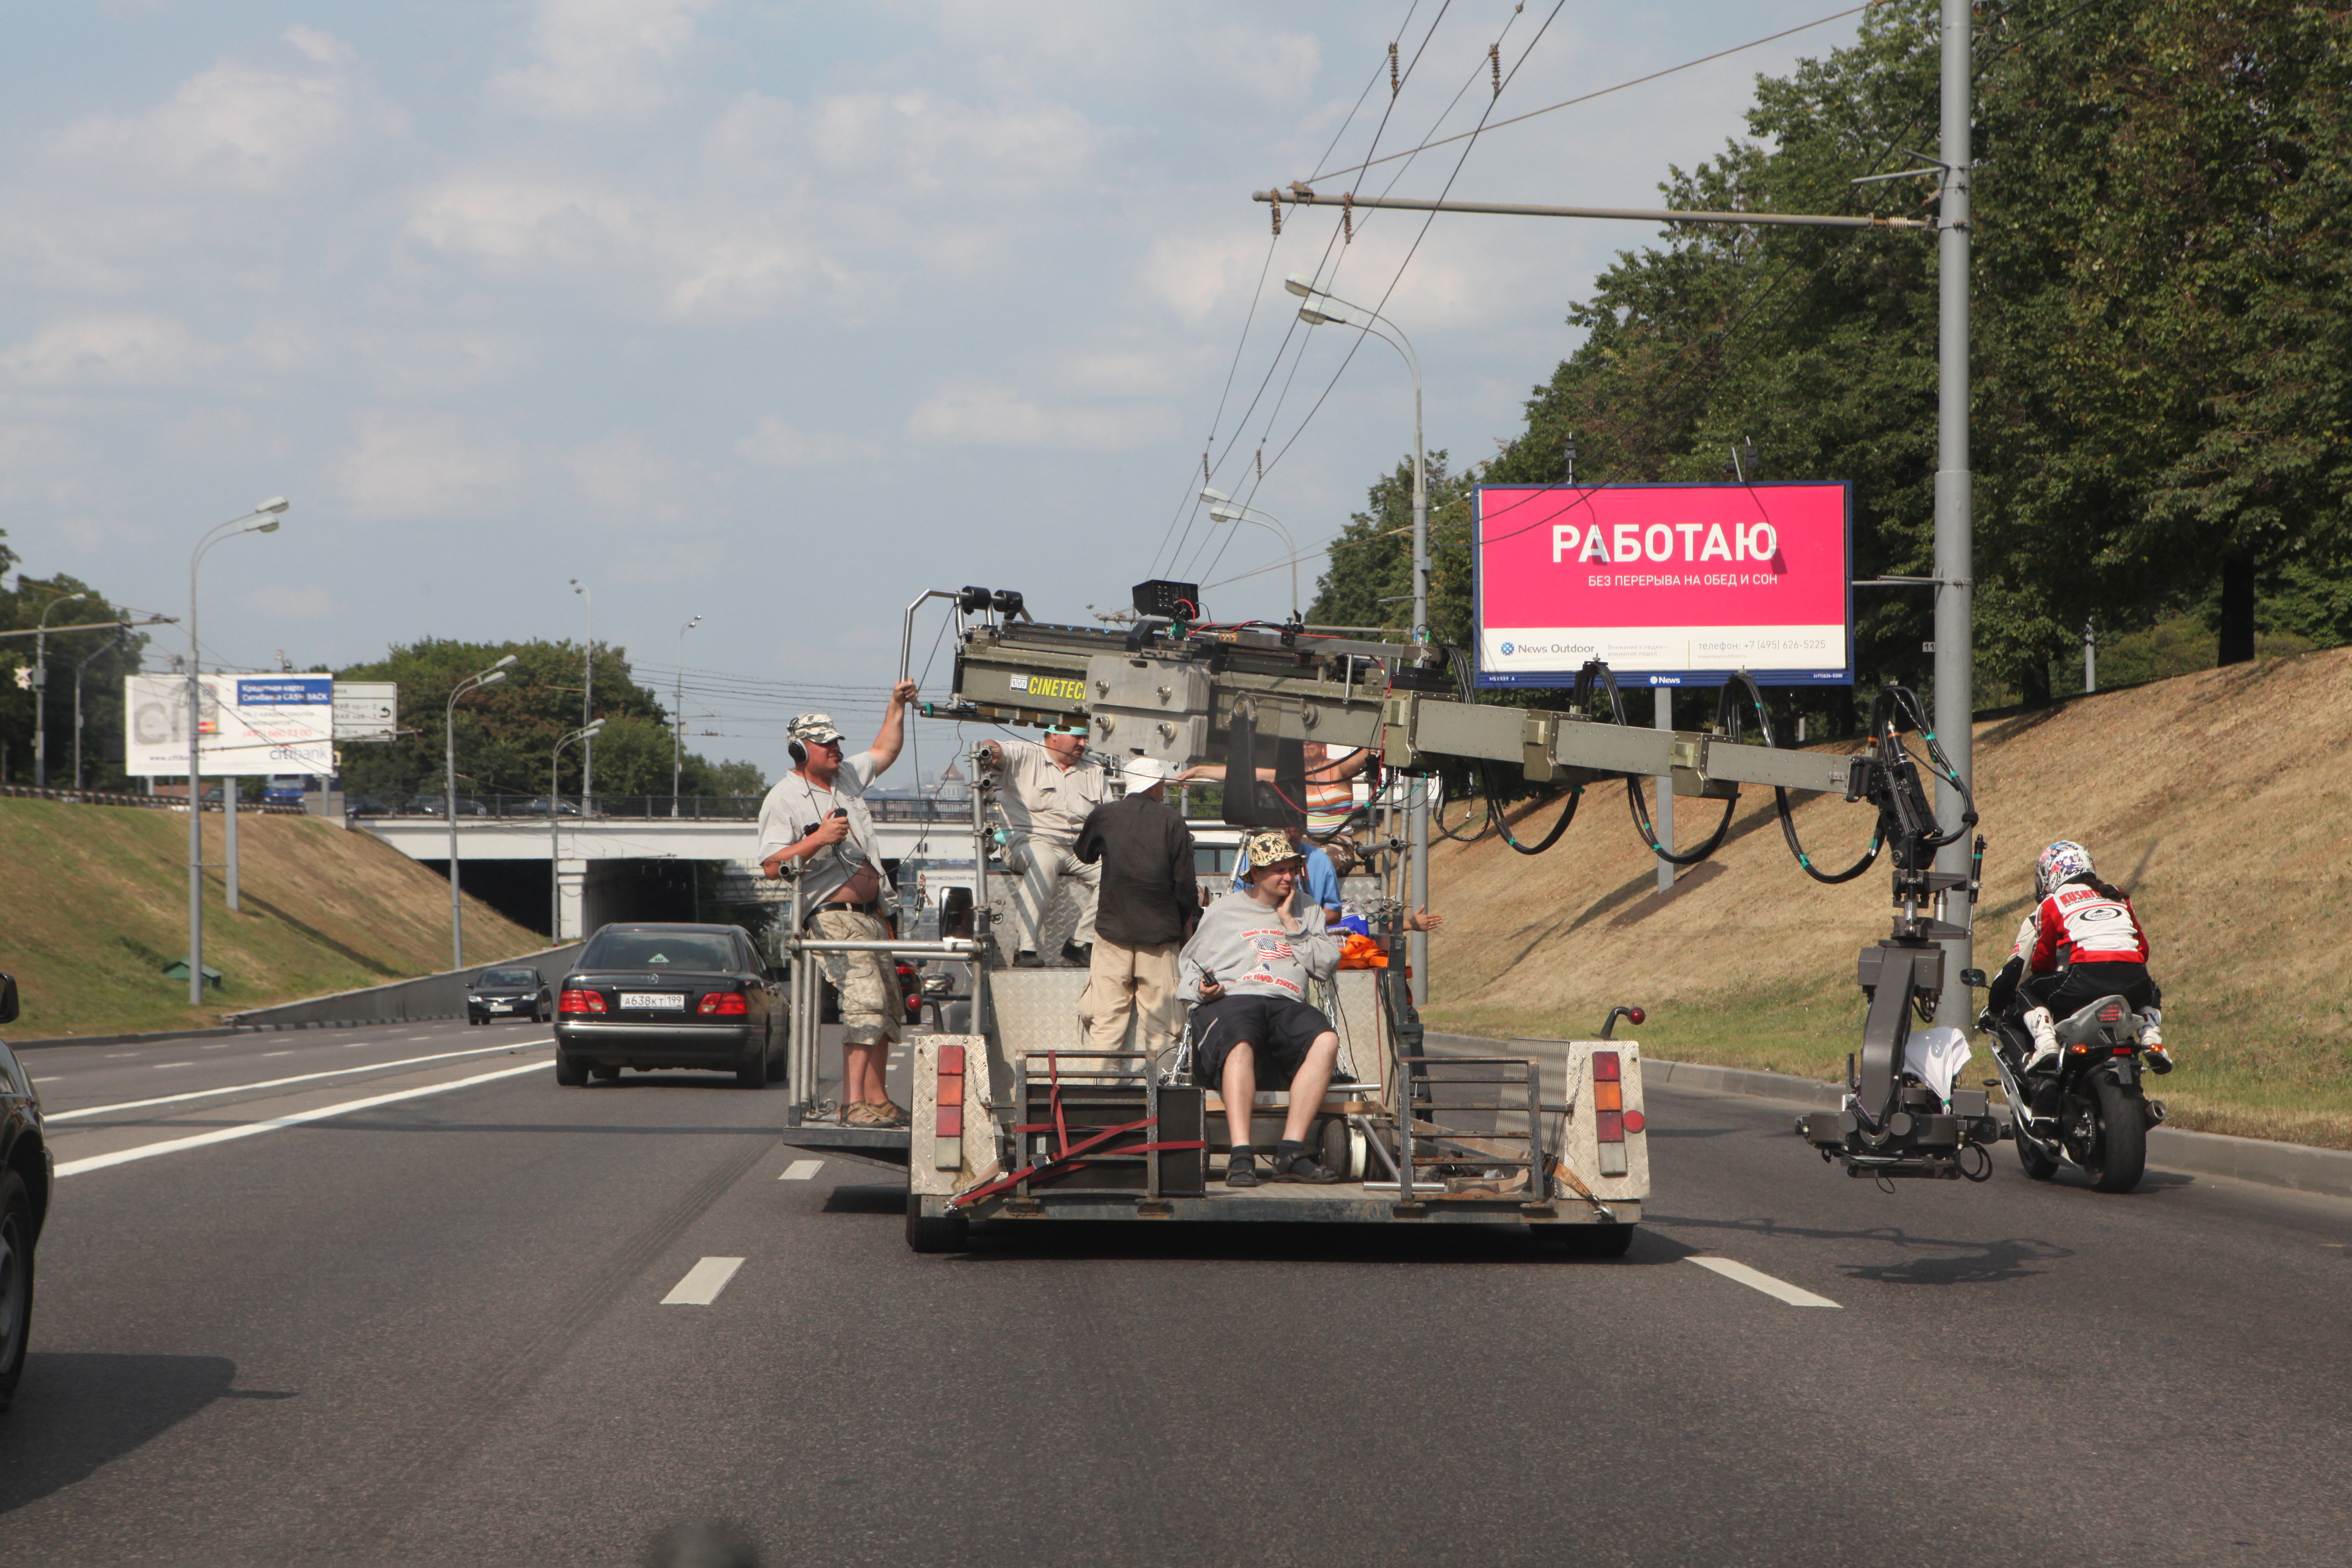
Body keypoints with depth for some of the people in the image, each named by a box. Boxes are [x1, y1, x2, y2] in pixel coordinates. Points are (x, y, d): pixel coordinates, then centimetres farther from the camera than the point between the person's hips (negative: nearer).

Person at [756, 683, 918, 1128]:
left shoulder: (846, 775, 17)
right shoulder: (783, 799, -5)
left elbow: (885, 751, 36)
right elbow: (772, 866, -13)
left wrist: (897, 706, 25)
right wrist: (818, 840, -22)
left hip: (871, 915, 9)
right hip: (834, 918, -9)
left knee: (888, 1008, 9)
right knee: (865, 998, -23)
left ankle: (876, 1097, 16)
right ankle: (854, 1102, -28)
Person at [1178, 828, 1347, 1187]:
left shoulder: (1308, 912, 27)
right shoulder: (1224, 910, 22)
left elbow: (1326, 964, 12)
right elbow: (1187, 962, 21)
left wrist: (1289, 924, 7)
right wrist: (1201, 986, -1)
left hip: (1288, 1006, 2)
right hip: (1230, 1001, -2)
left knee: (1326, 1041, -32)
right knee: (1240, 1048, -39)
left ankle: (1291, 1152, -35)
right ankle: (1241, 1157, -47)